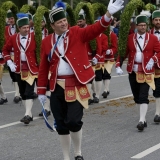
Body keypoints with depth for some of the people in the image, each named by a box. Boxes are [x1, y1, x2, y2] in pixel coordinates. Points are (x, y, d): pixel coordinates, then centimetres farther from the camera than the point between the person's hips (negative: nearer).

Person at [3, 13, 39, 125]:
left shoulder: (34, 37, -7)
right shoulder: (13, 38, 1)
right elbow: (5, 50, 13)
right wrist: (9, 62, 4)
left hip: (31, 68, -4)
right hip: (19, 68, 4)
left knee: (29, 92, -13)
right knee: (22, 92, 10)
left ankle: (28, 115, -15)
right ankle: (30, 114, 20)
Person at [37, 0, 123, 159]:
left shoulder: (77, 33, 0)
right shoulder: (47, 41, 5)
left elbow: (95, 29, -17)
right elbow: (43, 68, 9)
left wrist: (108, 14, -35)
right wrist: (41, 91, 9)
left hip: (76, 85, -3)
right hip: (57, 87, 3)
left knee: (73, 121, -11)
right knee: (61, 124, 9)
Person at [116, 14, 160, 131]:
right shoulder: (130, 38, 3)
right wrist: (118, 66, -8)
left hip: (146, 71, -3)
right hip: (133, 71, 3)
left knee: (143, 96, -12)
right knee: (137, 97, 10)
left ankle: (142, 120, -15)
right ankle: (144, 119, 22)